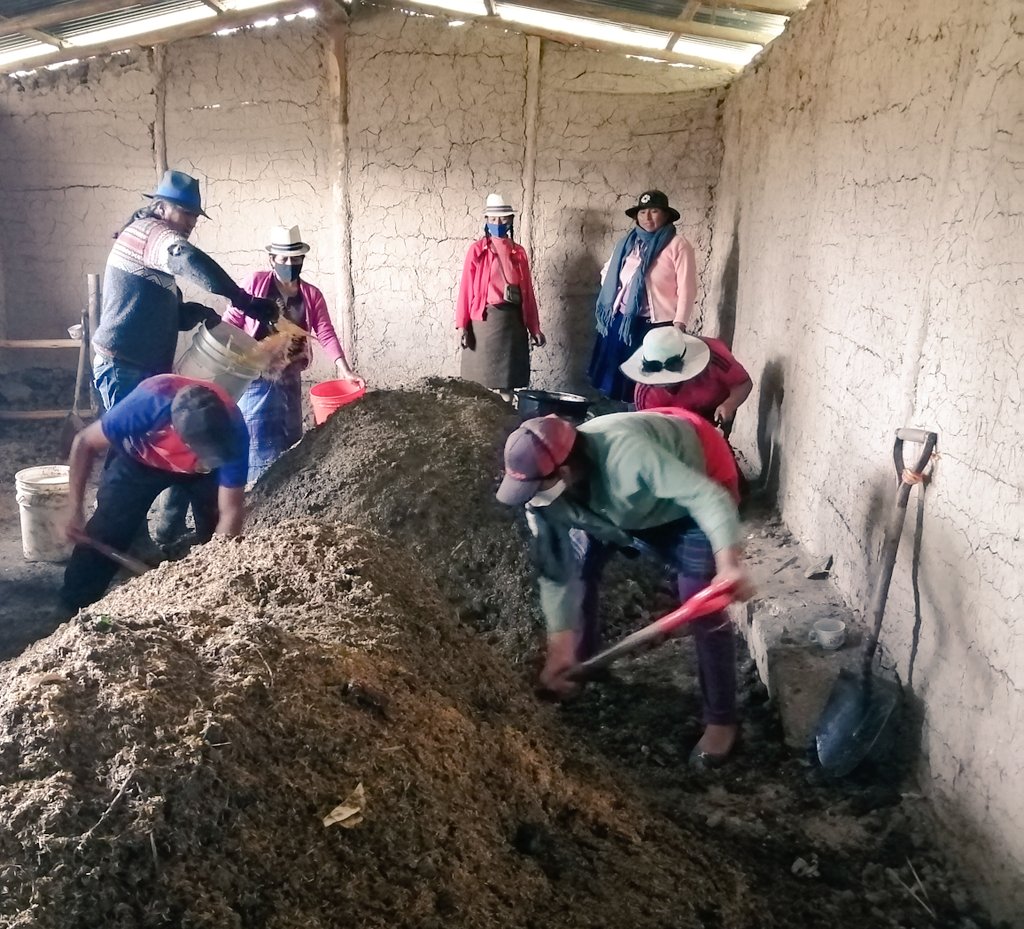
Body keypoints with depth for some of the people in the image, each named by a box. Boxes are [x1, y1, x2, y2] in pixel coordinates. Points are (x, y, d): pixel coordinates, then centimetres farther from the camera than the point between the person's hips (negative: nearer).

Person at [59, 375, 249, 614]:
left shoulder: (232, 432, -39)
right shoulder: (148, 403, -43)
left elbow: (231, 512, -30)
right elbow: (85, 443, -24)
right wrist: (75, 511, -26)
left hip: (200, 468, 1)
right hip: (139, 461, 0)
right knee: (105, 535, -5)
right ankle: (74, 608, 15)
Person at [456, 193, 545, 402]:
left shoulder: (518, 252, 10)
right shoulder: (477, 249, 1)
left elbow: (527, 291, 10)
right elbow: (467, 289, -3)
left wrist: (534, 328, 8)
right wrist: (463, 325, -10)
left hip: (513, 318, 3)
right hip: (485, 318, -3)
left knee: (507, 374, 7)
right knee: (482, 376, 0)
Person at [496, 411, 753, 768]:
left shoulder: (625, 453, -44)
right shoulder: (542, 495, -23)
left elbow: (707, 496, -44)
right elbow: (556, 571, -16)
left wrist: (729, 562, -56)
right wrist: (560, 647, -16)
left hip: (692, 492, -5)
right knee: (577, 568, 1)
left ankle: (721, 720, 6)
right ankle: (583, 660, 28)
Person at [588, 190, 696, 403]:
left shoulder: (677, 245, -5)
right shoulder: (628, 243, 11)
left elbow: (686, 289, -11)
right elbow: (607, 273, 24)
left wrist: (679, 326, -19)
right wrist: (610, 305, 10)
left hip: (657, 326, -6)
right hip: (621, 323, 6)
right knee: (619, 381, 11)